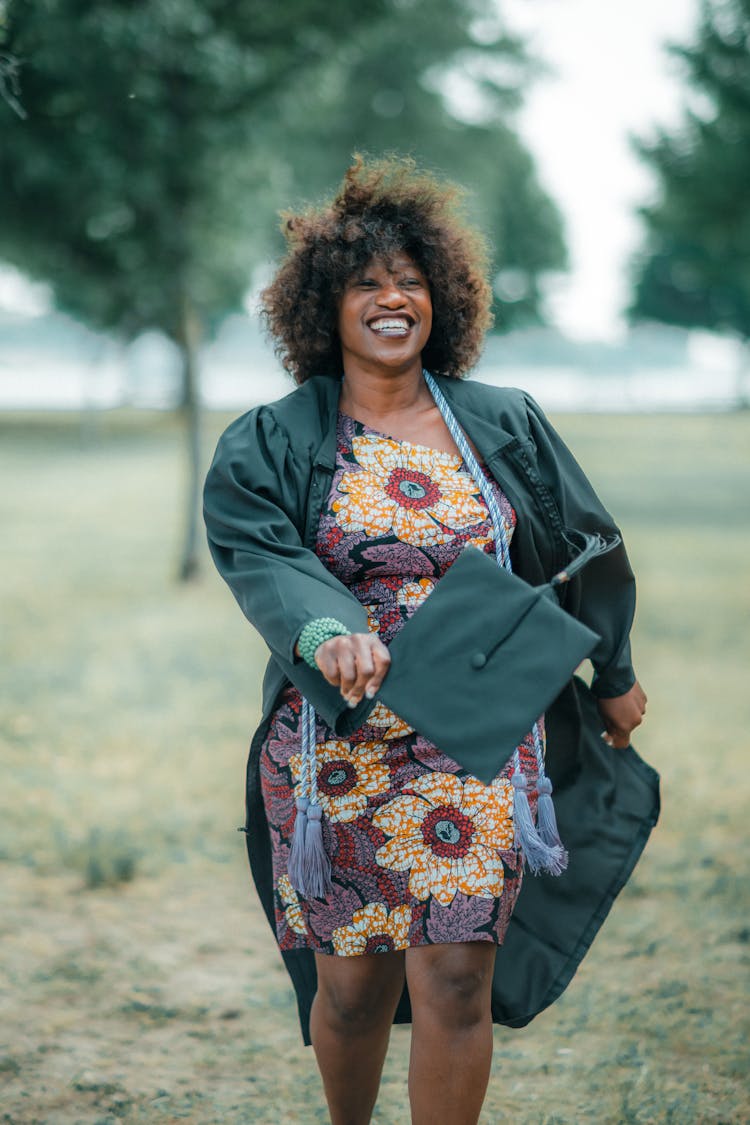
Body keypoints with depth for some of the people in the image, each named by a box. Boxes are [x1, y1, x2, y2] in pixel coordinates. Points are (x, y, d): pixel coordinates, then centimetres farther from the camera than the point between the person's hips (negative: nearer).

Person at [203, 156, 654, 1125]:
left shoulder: (505, 427, 9)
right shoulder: (271, 445, 2)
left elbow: (583, 546, 21)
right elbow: (259, 555, -15)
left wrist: (613, 676, 29)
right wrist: (325, 630, -36)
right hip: (334, 746, -1)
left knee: (455, 982, -8)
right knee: (353, 982, 7)